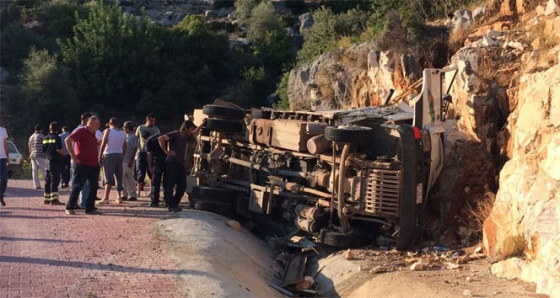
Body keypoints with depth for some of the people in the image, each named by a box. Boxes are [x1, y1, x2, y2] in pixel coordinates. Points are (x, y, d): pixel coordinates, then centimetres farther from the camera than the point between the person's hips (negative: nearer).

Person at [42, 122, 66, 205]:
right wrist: (65, 154, -2)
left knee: (48, 180, 14)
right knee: (54, 180, -11)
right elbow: (58, 149, -19)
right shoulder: (56, 137, -11)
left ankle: (47, 199, 20)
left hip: (48, 161, 8)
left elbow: (44, 150, 15)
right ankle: (54, 199, -18)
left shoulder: (46, 138, 12)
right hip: (55, 161, -8)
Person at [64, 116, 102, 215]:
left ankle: (90, 208, 12)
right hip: (83, 164, -8)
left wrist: (98, 158, 18)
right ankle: (69, 208, 3)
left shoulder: (93, 134, 17)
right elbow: (68, 140, -18)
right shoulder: (81, 131, -7)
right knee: (77, 186, -4)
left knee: (93, 187, 6)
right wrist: (73, 156, -18)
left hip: (94, 165, 8)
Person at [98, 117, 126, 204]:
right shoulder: (123, 133, 10)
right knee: (119, 177, 13)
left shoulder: (108, 131, -4)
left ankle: (106, 198, -19)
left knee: (109, 177, -9)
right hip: (119, 155, 5)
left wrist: (100, 156, -5)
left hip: (109, 155, -5)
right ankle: (119, 197, 19)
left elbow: (103, 145, -9)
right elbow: (125, 147, 10)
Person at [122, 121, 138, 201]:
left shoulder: (133, 137, -10)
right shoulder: (125, 136, 14)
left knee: (130, 178, -3)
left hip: (129, 161, -8)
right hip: (123, 160, 8)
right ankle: (124, 194, 17)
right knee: (123, 178, 10)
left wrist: (131, 161, -19)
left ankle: (133, 195, 3)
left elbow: (135, 149, -15)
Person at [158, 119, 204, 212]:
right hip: (172, 163, -9)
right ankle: (171, 206, -1)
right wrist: (166, 151, -16)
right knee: (169, 186, -3)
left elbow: (195, 134, 33)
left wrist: (202, 124, 26)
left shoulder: (186, 137, 14)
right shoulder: (175, 134, -10)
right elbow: (161, 138, -19)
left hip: (181, 164, 9)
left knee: (182, 186, 8)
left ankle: (175, 204, 18)